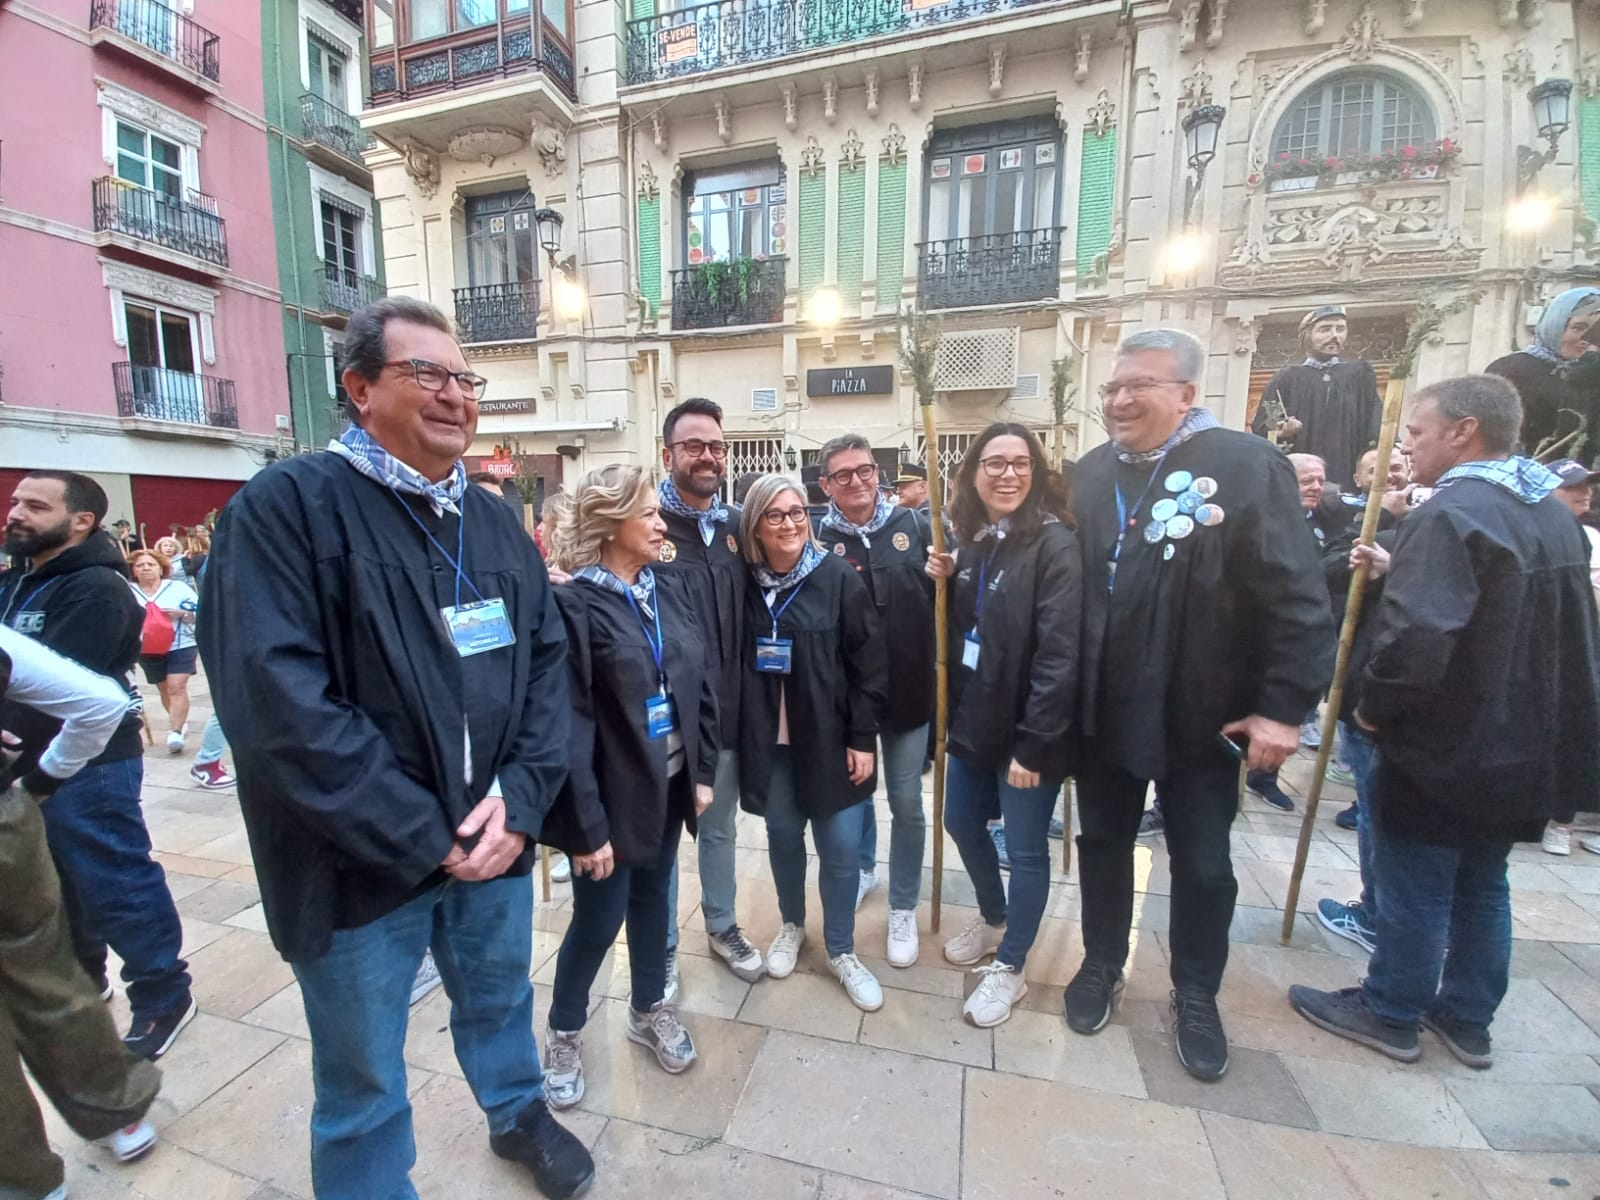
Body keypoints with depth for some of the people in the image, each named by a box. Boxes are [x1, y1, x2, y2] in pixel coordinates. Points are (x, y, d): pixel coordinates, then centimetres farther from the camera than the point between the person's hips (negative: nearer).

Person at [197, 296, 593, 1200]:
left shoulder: (496, 521, 5)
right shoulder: (285, 505, -11)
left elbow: (549, 659, 2)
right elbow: (274, 697, -20)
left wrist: (521, 797, -11)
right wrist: (422, 836, -19)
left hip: (495, 839, 5)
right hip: (362, 862, -4)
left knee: (500, 1002, 27)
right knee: (363, 1076, 18)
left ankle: (520, 1114, 55)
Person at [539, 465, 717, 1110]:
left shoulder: (669, 594, 2)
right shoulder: (575, 605, -17)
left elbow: (701, 687, 6)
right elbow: (570, 723, -17)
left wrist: (702, 771, 4)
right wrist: (586, 823, -16)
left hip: (669, 783, 6)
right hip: (612, 792, -5)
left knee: (652, 899, 21)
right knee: (599, 919, 10)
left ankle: (649, 1009, 44)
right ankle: (564, 1032, 37)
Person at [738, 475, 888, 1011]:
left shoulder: (839, 578, -9)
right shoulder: (745, 584, -3)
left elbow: (870, 663, -8)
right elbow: (733, 663, 4)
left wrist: (862, 737, -9)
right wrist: (742, 735, 1)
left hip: (830, 739, -2)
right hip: (768, 741, 2)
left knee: (841, 847, 6)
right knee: (782, 836, 16)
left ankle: (841, 950, 30)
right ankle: (791, 926, 43)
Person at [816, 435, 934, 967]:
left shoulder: (913, 526, -2)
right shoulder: (818, 538, -6)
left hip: (909, 691, 1)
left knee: (907, 803, 12)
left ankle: (903, 908, 33)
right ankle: (862, 869, 48)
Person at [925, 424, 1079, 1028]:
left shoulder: (1053, 543, -15)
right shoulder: (972, 541, 6)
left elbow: (1059, 652, -20)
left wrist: (1033, 743, -21)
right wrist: (943, 583, -7)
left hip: (1025, 731, -7)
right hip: (972, 720, 7)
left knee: (1025, 849, 10)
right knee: (961, 823, 20)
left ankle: (1009, 968, 31)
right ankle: (993, 918, 47)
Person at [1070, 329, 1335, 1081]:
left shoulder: (1248, 466, -11)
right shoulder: (1092, 473, 5)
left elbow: (1298, 599, -13)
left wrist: (1284, 707, -15)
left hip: (1201, 715, -3)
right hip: (1103, 711, 4)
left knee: (1202, 864, 15)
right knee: (1102, 842, 18)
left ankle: (1196, 995, 39)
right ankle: (1101, 963, 41)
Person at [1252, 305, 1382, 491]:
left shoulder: (1360, 373, 18)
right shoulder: (1286, 378, 12)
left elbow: (1377, 423, 9)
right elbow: (1260, 429, 4)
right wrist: (1279, 434, -17)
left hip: (1346, 477, 2)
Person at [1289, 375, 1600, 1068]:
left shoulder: (1450, 516, -22)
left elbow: (1415, 638, -32)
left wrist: (1374, 708, -17)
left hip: (1443, 751, -8)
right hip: (1524, 749, 9)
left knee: (1414, 886, 7)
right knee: (1482, 883, 20)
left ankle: (1390, 1015, 25)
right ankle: (1468, 1019, 35)